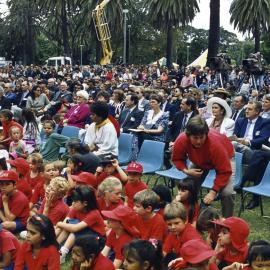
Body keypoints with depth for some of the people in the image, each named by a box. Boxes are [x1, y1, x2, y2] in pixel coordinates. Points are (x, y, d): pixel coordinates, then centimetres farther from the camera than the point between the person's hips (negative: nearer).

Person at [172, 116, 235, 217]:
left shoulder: (215, 144, -43)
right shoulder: (181, 140, -33)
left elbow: (224, 171, -35)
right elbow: (177, 159, -11)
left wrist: (213, 191, -37)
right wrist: (186, 170, -30)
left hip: (224, 159, -4)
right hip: (199, 162, 4)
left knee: (227, 193, -21)